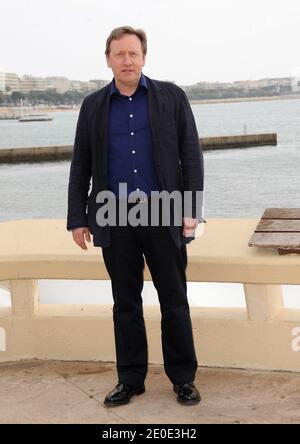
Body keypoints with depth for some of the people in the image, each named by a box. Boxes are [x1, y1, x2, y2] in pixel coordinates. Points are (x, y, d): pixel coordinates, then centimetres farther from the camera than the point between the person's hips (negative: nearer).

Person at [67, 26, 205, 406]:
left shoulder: (171, 97, 2)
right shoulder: (93, 106, 7)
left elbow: (191, 155, 1)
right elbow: (80, 166, 9)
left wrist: (192, 210, -7)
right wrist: (77, 218, 4)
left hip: (164, 217, -1)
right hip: (115, 219, 2)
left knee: (174, 300, 4)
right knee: (125, 303, 9)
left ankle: (183, 378, 16)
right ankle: (130, 379, 19)